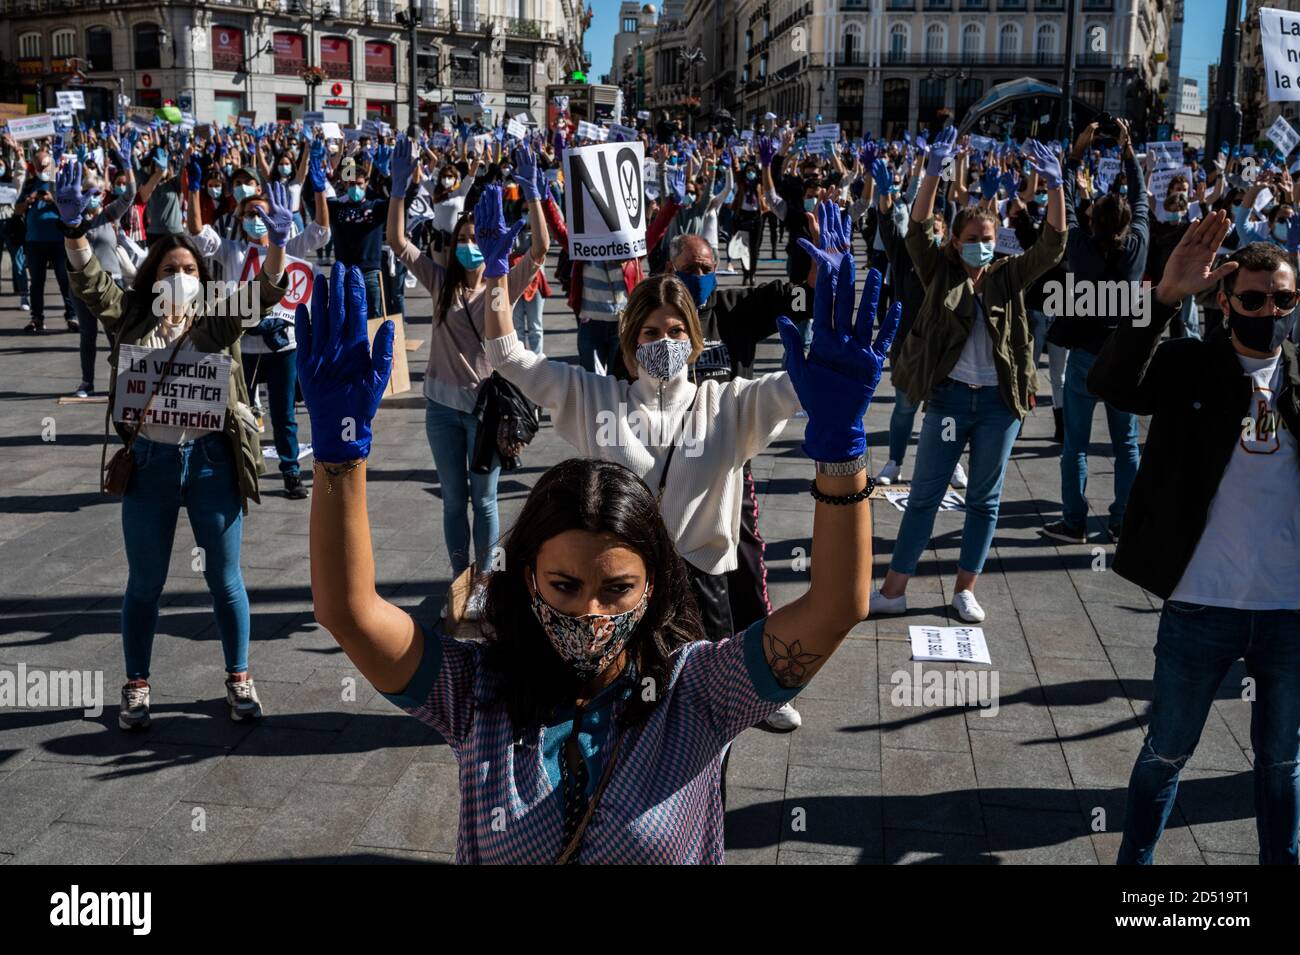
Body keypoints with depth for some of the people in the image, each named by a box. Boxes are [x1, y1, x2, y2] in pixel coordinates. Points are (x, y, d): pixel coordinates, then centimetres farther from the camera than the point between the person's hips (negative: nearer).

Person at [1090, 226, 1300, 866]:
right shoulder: (1190, 367, -4)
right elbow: (1110, 383, -23)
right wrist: (1165, 298, -33)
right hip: (1201, 604, -2)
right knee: (1165, 756, 12)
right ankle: (1133, 861, 30)